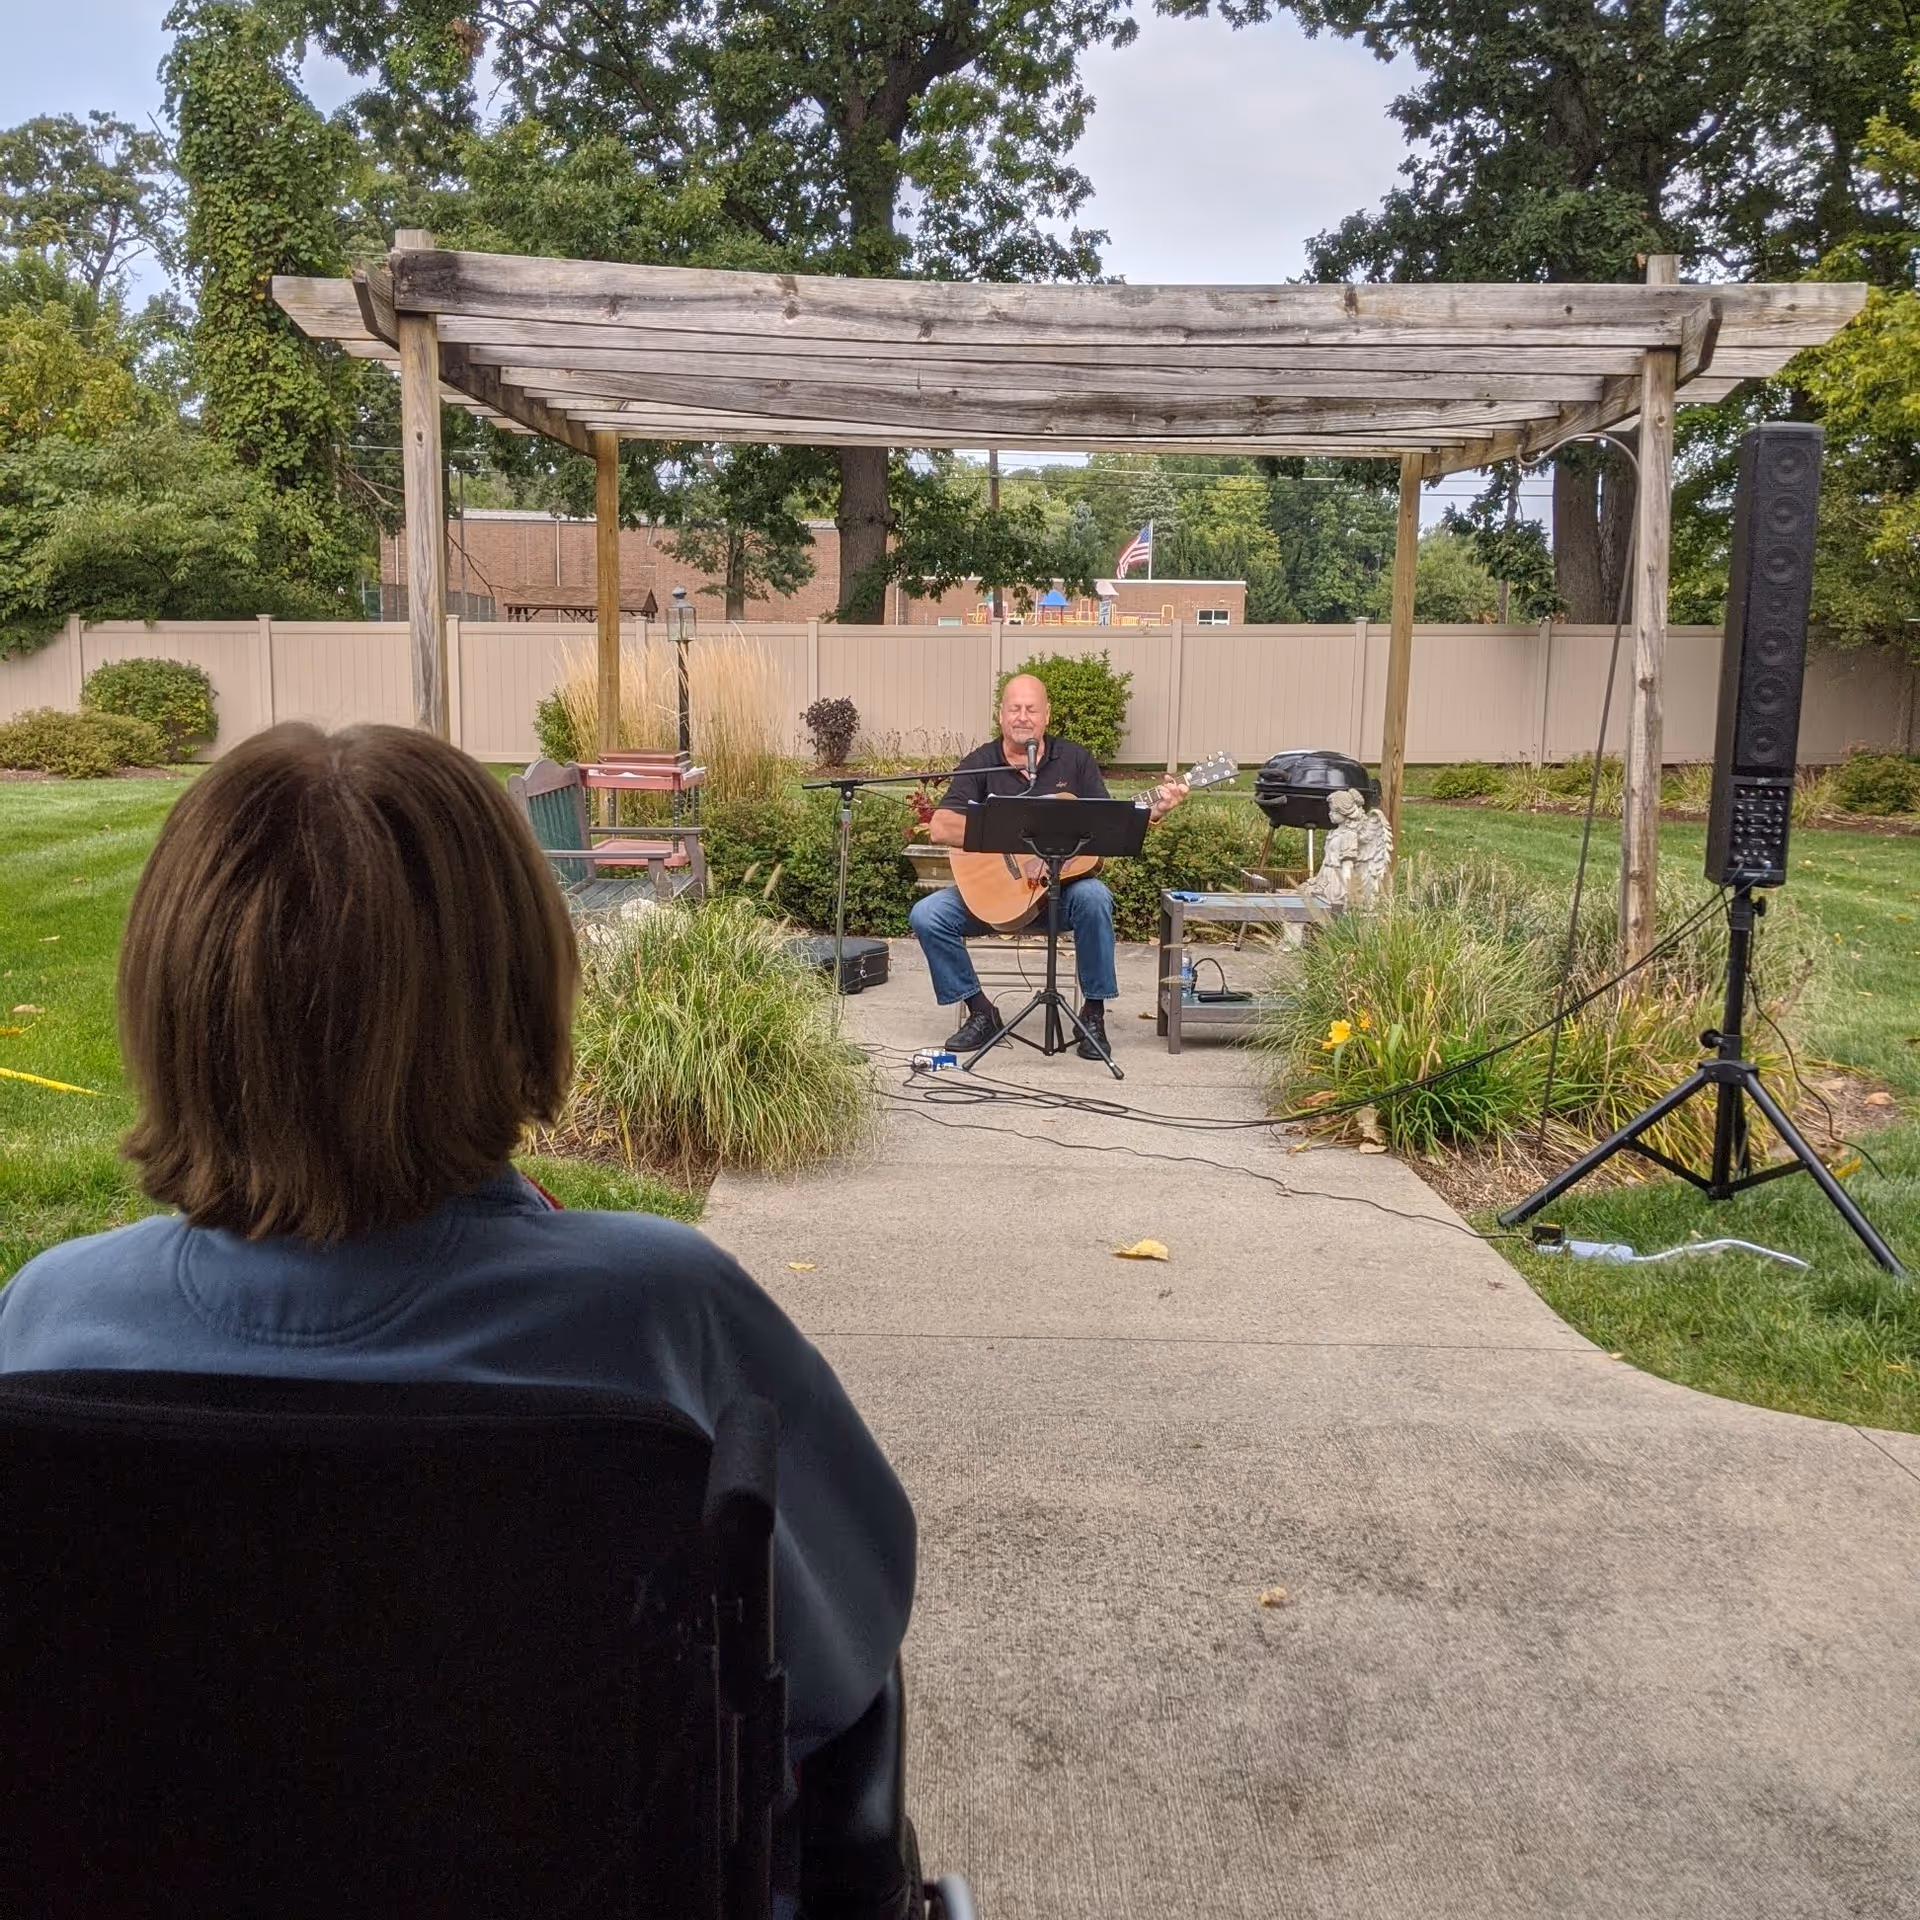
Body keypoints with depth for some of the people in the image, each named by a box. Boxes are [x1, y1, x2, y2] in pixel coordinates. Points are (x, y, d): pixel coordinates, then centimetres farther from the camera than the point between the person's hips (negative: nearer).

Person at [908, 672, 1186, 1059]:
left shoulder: (1075, 761, 3)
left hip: (1063, 886, 0)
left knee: (1093, 897, -34)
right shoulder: (979, 765, -2)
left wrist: (1154, 812, -16)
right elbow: (939, 828, -15)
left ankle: (1093, 1013, -16)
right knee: (926, 915, -20)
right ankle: (980, 1012, -2)